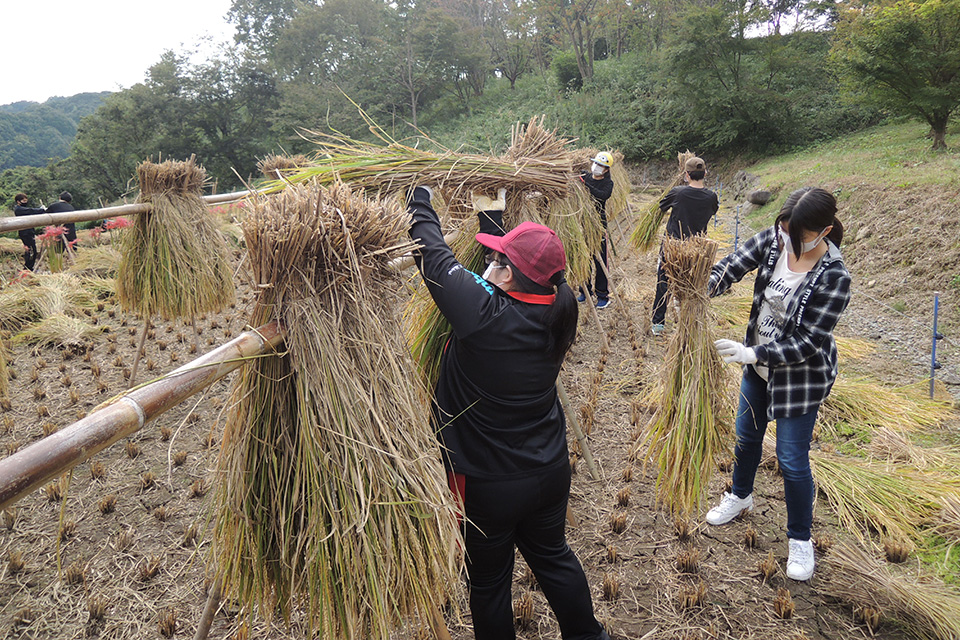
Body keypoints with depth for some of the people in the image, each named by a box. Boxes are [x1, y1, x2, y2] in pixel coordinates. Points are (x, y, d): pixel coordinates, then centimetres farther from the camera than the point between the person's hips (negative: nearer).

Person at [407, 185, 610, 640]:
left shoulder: (486, 316, -29)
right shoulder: (553, 311, -11)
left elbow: (435, 256, -19)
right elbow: (517, 275, 7)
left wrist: (419, 197, -3)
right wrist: (492, 216, 16)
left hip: (488, 483, -6)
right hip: (551, 470, 7)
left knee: (489, 581, 17)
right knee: (553, 557, 28)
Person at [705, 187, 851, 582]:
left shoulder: (833, 278, -28)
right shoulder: (773, 239, -13)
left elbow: (806, 343, -27)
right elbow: (733, 266, -14)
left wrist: (753, 354, -35)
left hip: (801, 376, -6)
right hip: (759, 362, 6)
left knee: (791, 459, 4)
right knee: (747, 434, 23)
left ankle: (800, 538, 28)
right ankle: (741, 496, 51)